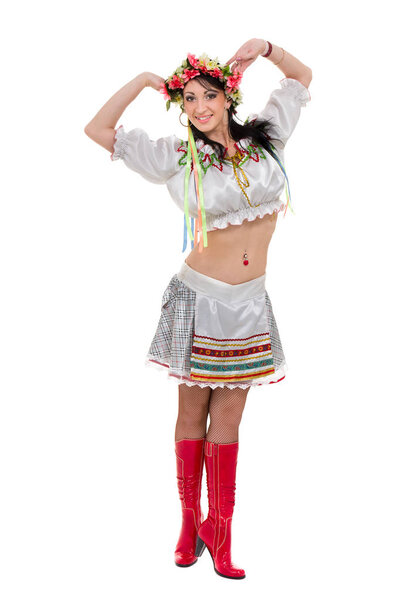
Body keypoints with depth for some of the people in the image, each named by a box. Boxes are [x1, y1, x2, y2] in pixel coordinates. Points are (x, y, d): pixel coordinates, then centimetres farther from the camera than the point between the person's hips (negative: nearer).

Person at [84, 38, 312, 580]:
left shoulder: (264, 139, 7)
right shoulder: (176, 157, -2)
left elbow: (302, 77, 21)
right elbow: (99, 130, -4)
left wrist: (264, 48, 5)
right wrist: (144, 81, -3)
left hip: (251, 302, 3)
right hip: (200, 297, -3)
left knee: (227, 419, 9)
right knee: (193, 413, 8)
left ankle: (219, 532, 20)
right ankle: (190, 524, 25)